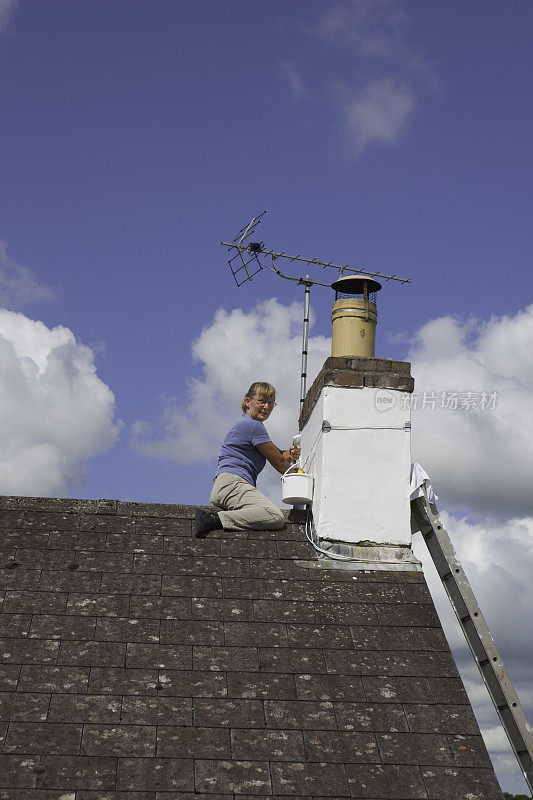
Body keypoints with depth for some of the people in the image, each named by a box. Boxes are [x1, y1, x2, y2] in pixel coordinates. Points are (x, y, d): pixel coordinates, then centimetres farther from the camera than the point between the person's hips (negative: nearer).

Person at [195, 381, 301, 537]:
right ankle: (215, 520, -28)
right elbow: (279, 463, 3)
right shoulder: (254, 426, -2)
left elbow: (277, 455, 29)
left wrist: (290, 454, 7)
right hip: (232, 484, -11)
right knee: (276, 517, -31)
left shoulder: (242, 424, 29)